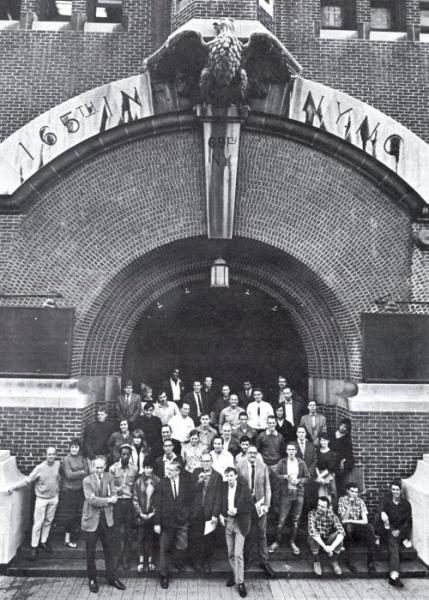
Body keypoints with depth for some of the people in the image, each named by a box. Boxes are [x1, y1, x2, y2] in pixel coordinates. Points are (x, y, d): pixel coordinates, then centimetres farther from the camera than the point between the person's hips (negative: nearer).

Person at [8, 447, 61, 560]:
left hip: (54, 498, 3)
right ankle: (34, 546, 16)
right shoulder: (39, 468, -18)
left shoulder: (58, 464, -9)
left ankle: (43, 542, 31)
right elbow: (27, 480, -15)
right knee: (38, 523, 2)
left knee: (48, 521, 14)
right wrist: (14, 487, -21)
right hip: (41, 499, -3)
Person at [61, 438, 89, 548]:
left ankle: (72, 537, 23)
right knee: (70, 515, 1)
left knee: (79, 514, 7)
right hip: (69, 490, -4)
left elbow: (87, 473, 2)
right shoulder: (66, 459, -7)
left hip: (80, 489, 4)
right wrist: (81, 472, -9)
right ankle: (68, 539, 15)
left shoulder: (82, 458, 6)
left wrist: (75, 474, -11)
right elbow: (69, 475, -15)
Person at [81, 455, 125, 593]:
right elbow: (91, 499, -20)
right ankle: (92, 579, 27)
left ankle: (112, 578, 25)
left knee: (109, 549, 12)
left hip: (107, 518, 3)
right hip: (92, 519, -3)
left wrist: (101, 502, -22)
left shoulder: (109, 477, 0)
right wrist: (108, 500, -20)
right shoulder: (87, 480, -11)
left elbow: (114, 496, -5)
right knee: (90, 552, 9)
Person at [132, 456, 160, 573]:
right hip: (141, 515, 0)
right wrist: (140, 513, -7)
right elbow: (135, 500, -1)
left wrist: (154, 512, -7)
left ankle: (150, 560, 22)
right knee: (141, 538, 7)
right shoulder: (138, 482, -5)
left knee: (151, 538, 8)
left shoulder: (157, 481, -5)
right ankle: (141, 561, 20)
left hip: (152, 515, 0)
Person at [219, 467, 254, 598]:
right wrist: (221, 514, -4)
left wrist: (237, 510, -21)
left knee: (238, 554, -7)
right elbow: (221, 503, 12)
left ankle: (240, 582, 7)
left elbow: (250, 505, -10)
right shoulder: (224, 487, -2)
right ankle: (234, 573, 36)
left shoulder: (244, 487, -12)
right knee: (230, 553, 13)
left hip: (240, 523, -4)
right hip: (227, 522, 4)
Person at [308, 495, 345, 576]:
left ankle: (334, 561, -2)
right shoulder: (312, 513, -18)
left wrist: (332, 547, -41)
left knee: (337, 535, -27)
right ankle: (316, 561, -6)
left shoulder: (332, 515, -14)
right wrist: (325, 547, -37)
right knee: (313, 537, -34)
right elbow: (312, 531, -30)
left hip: (329, 542, 1)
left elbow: (341, 532, -28)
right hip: (316, 542, -1)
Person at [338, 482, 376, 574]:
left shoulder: (360, 501, 4)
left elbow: (365, 521, -3)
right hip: (346, 529, -3)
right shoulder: (342, 500, -4)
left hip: (358, 529, 3)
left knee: (370, 528, -27)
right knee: (348, 526, -37)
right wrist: (349, 505, -21)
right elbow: (343, 520, -13)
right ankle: (348, 559, -23)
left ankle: (370, 561, -19)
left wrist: (350, 521, -12)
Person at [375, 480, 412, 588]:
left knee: (393, 544, -27)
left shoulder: (406, 504, 8)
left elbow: (408, 522, 5)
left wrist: (399, 531, -13)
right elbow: (381, 507, -15)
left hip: (399, 531, 1)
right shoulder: (387, 499, 5)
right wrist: (382, 513, -41)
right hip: (386, 530, -1)